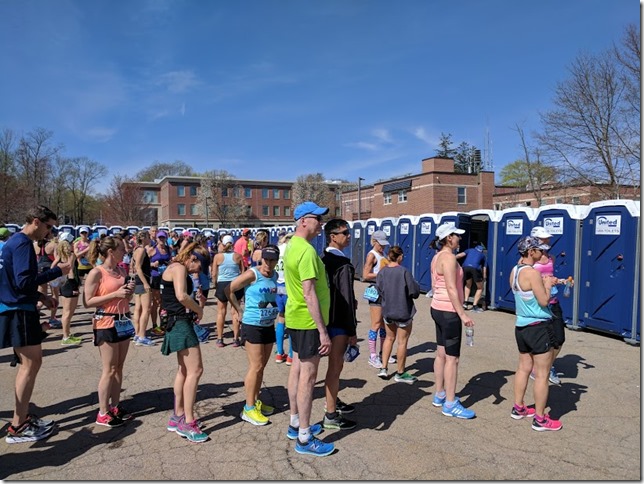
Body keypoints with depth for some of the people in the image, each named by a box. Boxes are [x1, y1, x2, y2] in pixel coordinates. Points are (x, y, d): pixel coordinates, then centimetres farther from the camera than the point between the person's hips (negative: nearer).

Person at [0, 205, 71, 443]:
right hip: (20, 312, -10)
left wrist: (40, 296, 15)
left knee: (28, 363, 16)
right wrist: (57, 271, -18)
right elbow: (24, 282, -24)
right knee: (31, 364, -4)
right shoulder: (23, 244, -17)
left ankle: (23, 416, 25)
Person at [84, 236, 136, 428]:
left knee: (119, 367, 11)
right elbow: (88, 302, -14)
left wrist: (129, 291, -2)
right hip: (106, 323, -7)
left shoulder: (122, 271, 10)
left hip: (123, 321, 7)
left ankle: (115, 406, 21)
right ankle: (103, 413, 9)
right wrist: (114, 294, -20)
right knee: (109, 369, -2)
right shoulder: (96, 272, -11)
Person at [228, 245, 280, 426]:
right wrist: (240, 311, -9)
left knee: (261, 366, 15)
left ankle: (256, 401, 29)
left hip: (269, 326, 7)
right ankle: (248, 409, 6)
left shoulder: (274, 276, 5)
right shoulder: (252, 274, -16)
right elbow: (229, 290, -13)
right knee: (256, 367, -4)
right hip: (252, 326, -7)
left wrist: (274, 312, 7)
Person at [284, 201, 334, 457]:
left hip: (295, 319, 10)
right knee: (308, 376, -2)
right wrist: (323, 332, -23)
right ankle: (304, 439, 8)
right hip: (308, 321, -10)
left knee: (297, 369, 18)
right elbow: (309, 294, -25)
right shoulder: (307, 250, -21)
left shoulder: (292, 246, 11)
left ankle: (295, 424, 32)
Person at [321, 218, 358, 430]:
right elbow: (347, 300, -20)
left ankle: (333, 401, 39)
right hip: (339, 322, -9)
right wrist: (352, 331, -16)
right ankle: (331, 415, 9)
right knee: (335, 366, 0)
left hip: (329, 318, 10)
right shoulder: (343, 264, -20)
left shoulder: (324, 259, 8)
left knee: (335, 364, 23)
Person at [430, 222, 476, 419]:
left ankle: (440, 395, 28)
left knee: (441, 354, 17)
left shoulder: (437, 257, 12)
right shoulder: (449, 257, -17)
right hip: (448, 311, -10)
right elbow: (451, 289, -23)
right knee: (452, 358, -3)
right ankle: (450, 404, 5)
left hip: (438, 308, 10)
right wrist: (462, 314, -24)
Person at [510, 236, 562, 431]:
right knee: (542, 374, 2)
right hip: (539, 327, -9)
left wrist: (543, 283, 12)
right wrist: (547, 284, -3)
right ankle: (540, 420, 11)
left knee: (524, 368, 19)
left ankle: (518, 409, 30)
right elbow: (544, 301, -18)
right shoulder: (532, 273, -20)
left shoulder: (515, 271, 6)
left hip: (521, 326, 9)